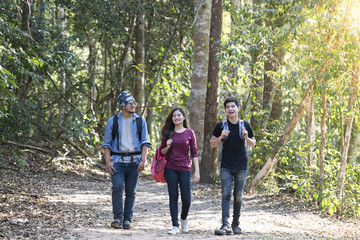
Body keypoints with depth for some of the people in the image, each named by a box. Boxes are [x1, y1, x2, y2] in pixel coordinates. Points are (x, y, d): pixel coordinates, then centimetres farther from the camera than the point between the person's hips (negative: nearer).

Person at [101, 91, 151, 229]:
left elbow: (145, 142, 6)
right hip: (118, 161, -1)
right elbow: (106, 143, 6)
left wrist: (143, 160, -7)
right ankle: (118, 218, -4)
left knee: (131, 192, 2)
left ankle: (127, 220, 10)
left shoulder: (140, 121, 8)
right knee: (117, 188, -16)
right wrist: (108, 161, -6)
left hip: (134, 161, 1)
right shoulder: (113, 121, 5)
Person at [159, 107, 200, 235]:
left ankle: (184, 219, 26)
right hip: (170, 169, 1)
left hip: (185, 169, -1)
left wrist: (197, 170, -4)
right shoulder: (168, 133, 7)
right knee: (173, 197, 0)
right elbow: (162, 151, 12)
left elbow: (194, 152, 2)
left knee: (186, 198, -3)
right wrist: (167, 147, -10)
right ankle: (175, 226, 3)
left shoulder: (189, 133, 3)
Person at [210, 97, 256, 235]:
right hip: (226, 166, -1)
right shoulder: (221, 126, 1)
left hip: (241, 167, 1)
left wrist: (246, 137, -9)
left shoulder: (245, 125, 4)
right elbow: (212, 144, 6)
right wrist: (221, 137, -13)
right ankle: (225, 225, -19)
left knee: (238, 197, 6)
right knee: (226, 195, -12)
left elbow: (253, 144, 13)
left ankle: (235, 224, 17)